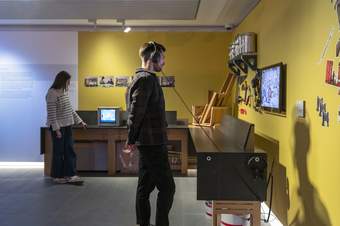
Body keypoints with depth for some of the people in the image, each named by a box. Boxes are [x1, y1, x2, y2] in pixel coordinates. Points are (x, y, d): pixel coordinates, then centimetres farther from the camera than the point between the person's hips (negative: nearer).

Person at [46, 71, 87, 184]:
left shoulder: (65, 92, 10)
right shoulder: (52, 93, -14)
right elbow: (51, 113, -17)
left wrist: (80, 121, 16)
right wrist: (56, 129, -20)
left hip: (67, 125, 8)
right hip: (58, 127, -8)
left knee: (69, 150, 6)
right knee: (59, 152, 3)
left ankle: (70, 175, 11)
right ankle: (57, 176, 16)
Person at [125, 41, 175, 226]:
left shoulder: (141, 78, 17)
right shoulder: (147, 79, -15)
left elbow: (135, 110, 19)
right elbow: (136, 112, -21)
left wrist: (133, 139, 18)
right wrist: (131, 139, -14)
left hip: (147, 142, 10)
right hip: (153, 143, -10)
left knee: (145, 186, 14)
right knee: (167, 187, -4)